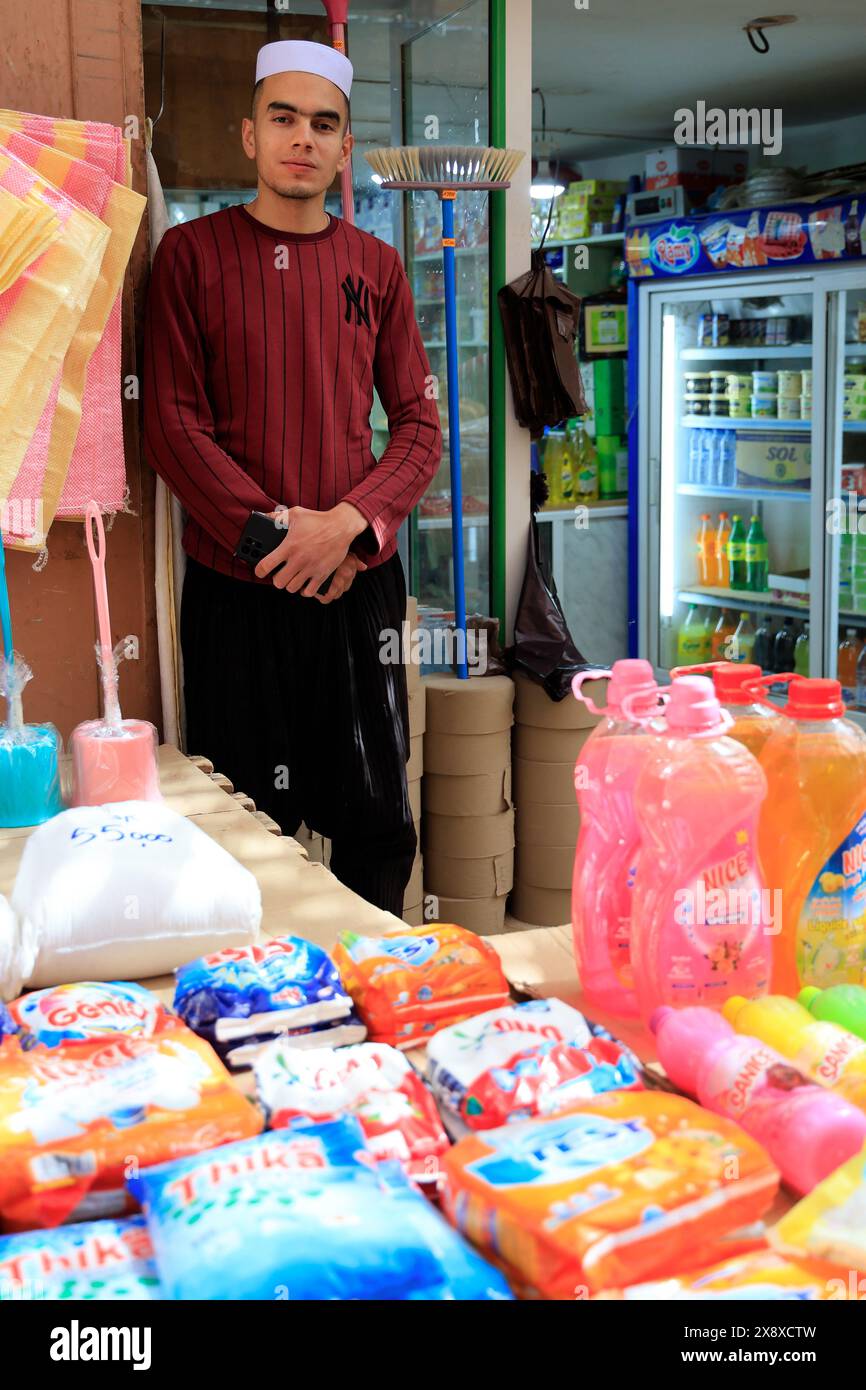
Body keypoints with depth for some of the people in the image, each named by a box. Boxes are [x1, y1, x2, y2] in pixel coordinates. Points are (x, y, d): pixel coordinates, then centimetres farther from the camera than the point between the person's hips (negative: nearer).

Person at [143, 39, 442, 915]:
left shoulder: (375, 266, 11)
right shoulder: (191, 253, 3)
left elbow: (420, 426, 7)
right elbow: (172, 425, -4)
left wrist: (348, 525, -10)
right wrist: (272, 531, -13)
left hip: (358, 578, 3)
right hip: (236, 584, -2)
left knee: (377, 822, 7)